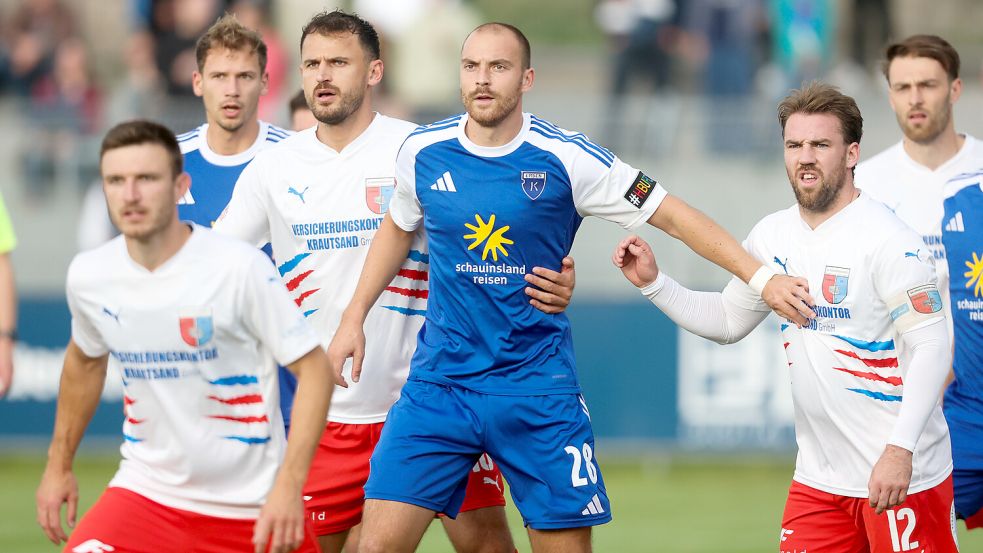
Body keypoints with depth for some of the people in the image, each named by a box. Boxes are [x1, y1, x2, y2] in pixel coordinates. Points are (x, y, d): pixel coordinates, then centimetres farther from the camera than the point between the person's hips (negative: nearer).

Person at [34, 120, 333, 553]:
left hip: (253, 504, -2)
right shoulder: (88, 276, -3)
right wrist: (58, 465, 22)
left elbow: (314, 368, -12)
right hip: (147, 491, 2)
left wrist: (288, 487, -21)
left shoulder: (239, 267, -16)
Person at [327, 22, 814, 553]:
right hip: (439, 383, 2)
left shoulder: (567, 159, -8)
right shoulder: (423, 152, 1)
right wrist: (354, 317, 17)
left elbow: (672, 215, -2)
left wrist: (761, 277, -7)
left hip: (536, 386, -2)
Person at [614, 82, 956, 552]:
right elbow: (727, 320, 23)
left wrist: (900, 449, -26)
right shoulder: (772, 236, 8)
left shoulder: (887, 239, -14)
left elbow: (931, 345, -18)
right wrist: (652, 283, 9)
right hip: (819, 475, 6)